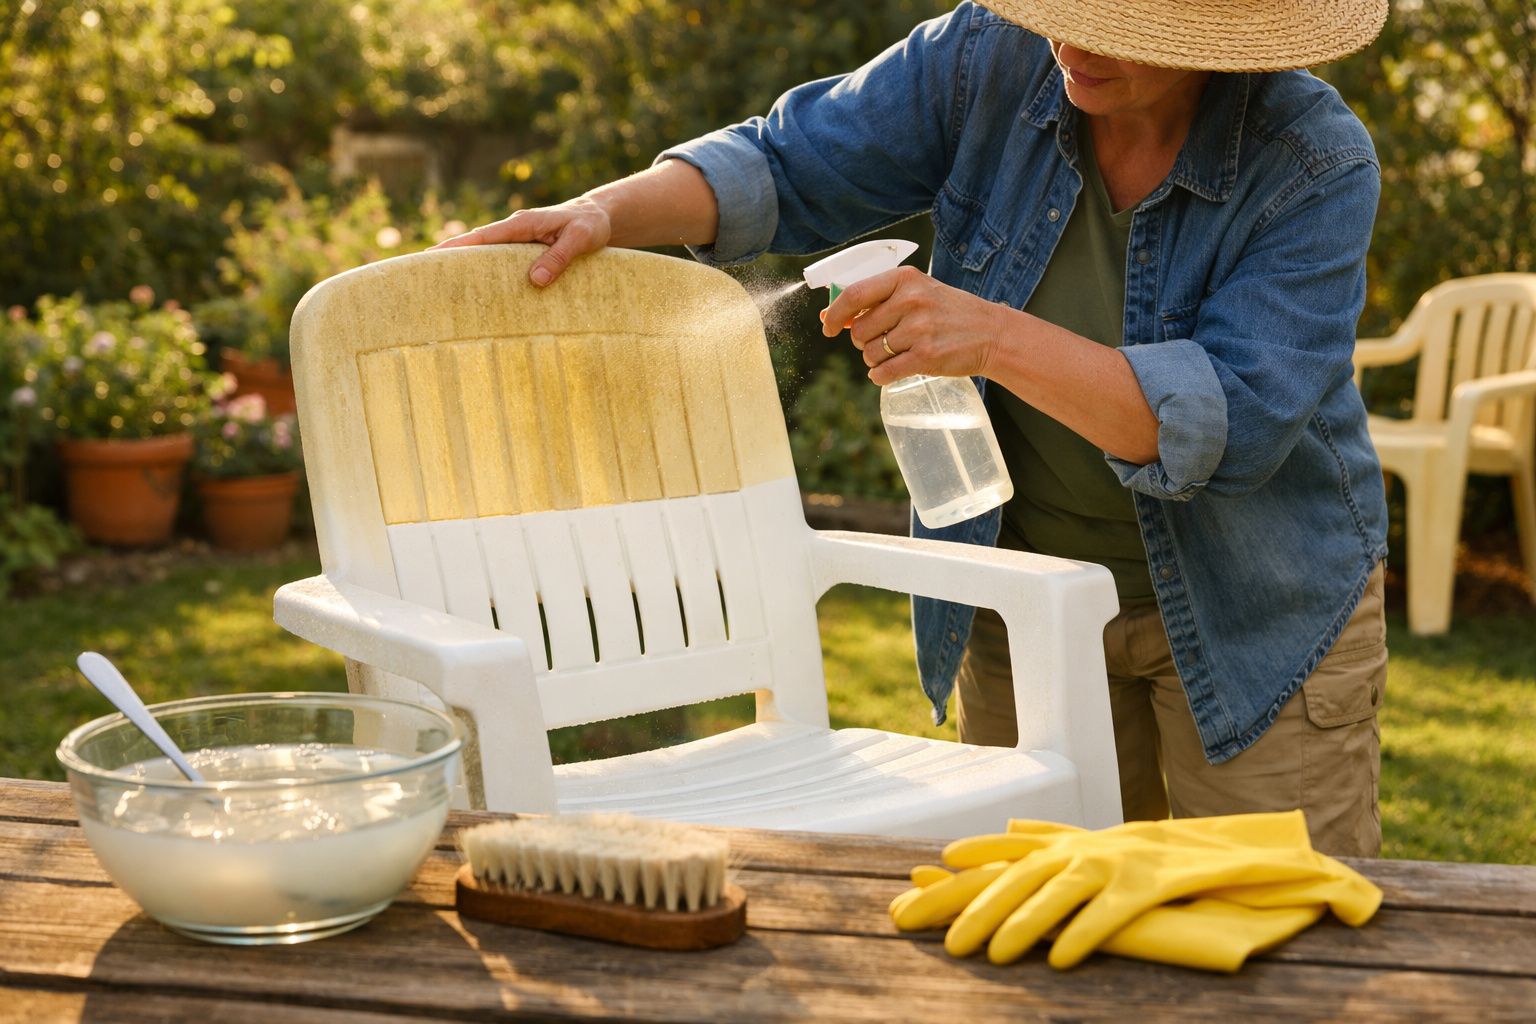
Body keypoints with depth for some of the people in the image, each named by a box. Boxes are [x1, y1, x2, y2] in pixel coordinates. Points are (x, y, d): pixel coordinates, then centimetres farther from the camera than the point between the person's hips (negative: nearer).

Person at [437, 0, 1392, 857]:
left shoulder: (1316, 166, -21)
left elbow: (1233, 423, -30)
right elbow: (788, 167, -3)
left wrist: (995, 337, -38)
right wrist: (606, 211, -20)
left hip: (1256, 613, -3)